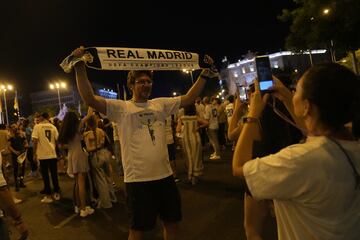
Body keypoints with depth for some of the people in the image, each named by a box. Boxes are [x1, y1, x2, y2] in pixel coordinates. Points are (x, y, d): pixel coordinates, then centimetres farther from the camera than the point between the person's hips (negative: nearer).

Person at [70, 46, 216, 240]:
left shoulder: (160, 104, 10)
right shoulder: (121, 108, -3)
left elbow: (188, 99, 11)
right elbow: (89, 99, -13)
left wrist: (205, 73, 7)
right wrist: (80, 67, -22)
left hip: (165, 176, 5)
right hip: (138, 179, -4)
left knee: (172, 222, 19)